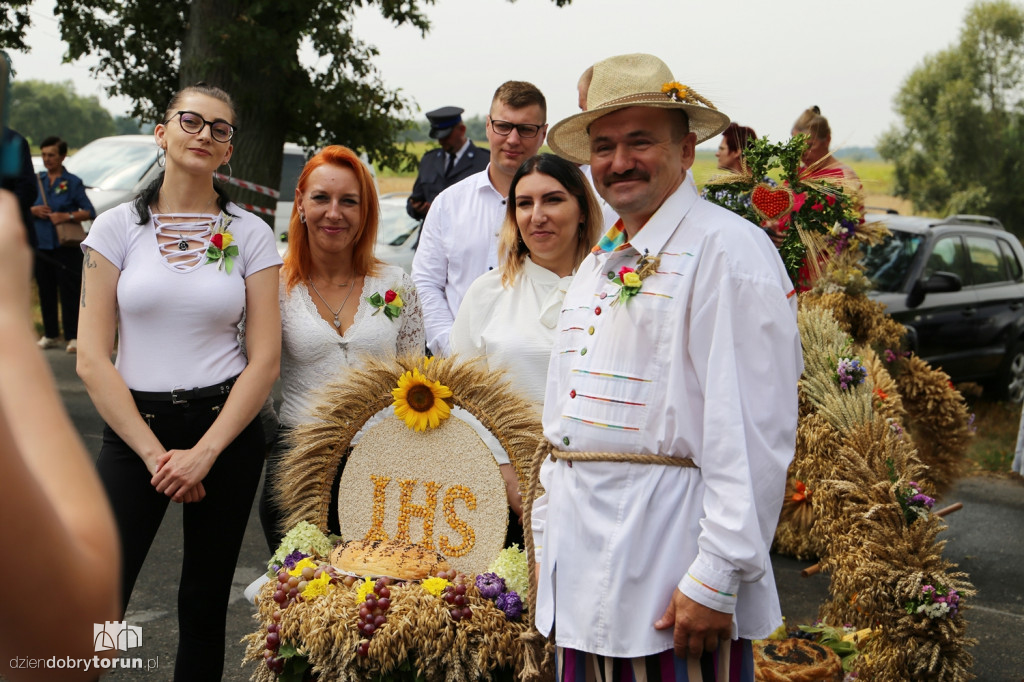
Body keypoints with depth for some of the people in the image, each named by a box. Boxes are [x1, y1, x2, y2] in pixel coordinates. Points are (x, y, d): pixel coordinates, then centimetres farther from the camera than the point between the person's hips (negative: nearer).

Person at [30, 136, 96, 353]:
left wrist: (68, 216, -19)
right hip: (41, 244, 5)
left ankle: (72, 337, 1)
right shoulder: (36, 180, 11)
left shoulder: (73, 182, -1)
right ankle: (50, 335, 19)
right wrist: (33, 210, -6)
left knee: (69, 291, -4)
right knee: (46, 291, 10)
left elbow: (90, 212, -5)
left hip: (65, 246, -4)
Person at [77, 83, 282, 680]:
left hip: (227, 427, 1)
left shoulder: (251, 234, 3)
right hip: (134, 425, -1)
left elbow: (265, 360, -2)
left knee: (205, 606, 11)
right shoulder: (119, 227, 1)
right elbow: (93, 360, -3)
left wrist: (204, 452, -10)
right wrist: (155, 454, -9)